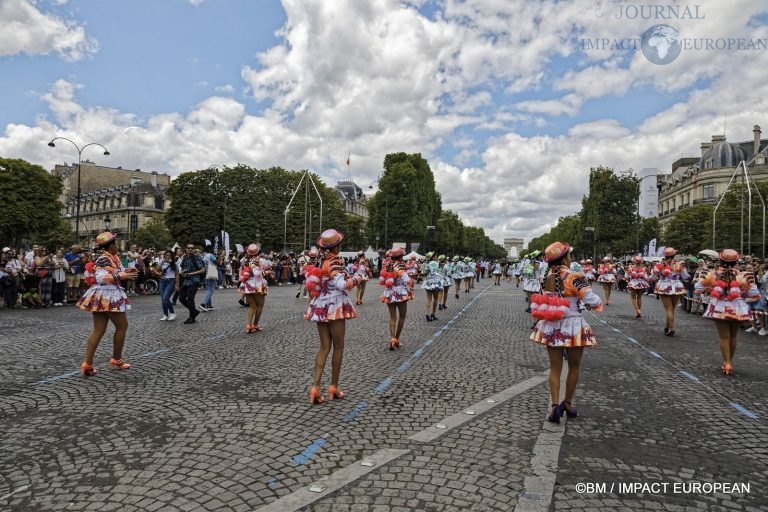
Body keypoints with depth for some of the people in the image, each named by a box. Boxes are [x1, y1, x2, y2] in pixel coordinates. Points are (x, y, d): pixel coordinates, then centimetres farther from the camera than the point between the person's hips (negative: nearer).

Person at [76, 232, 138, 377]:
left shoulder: (113, 257, 12)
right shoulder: (104, 259, -16)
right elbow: (101, 278, -27)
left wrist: (125, 272, 5)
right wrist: (122, 275, -28)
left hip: (110, 296, 9)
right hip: (106, 296, -9)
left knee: (98, 331, 6)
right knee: (122, 326, 4)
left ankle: (87, 364, 6)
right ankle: (116, 360, 15)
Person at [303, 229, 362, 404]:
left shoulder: (320, 261, 8)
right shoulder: (335, 261, -15)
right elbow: (341, 285, -26)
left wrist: (346, 276, 13)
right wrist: (356, 278, -9)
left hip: (320, 307, 7)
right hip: (335, 307, -7)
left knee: (324, 347, 10)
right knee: (338, 348, 7)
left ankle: (315, 388, 2)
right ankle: (334, 387, 15)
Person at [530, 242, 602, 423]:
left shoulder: (547, 277, -2)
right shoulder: (575, 278, -17)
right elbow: (593, 301, -19)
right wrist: (598, 302, 2)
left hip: (550, 327, 4)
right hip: (573, 326, -3)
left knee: (555, 367, 11)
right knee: (574, 367, 16)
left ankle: (555, 405, 1)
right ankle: (567, 403, 27)